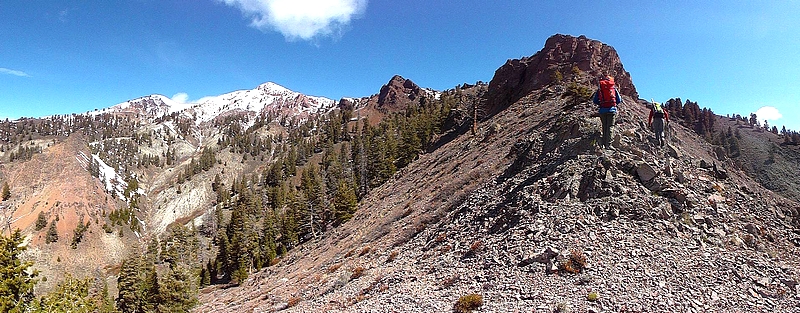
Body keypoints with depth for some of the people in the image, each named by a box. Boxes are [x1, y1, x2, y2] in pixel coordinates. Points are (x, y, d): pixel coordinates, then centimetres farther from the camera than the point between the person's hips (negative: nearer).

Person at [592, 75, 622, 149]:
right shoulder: (614, 88, 5)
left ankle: (604, 143, 13)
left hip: (602, 110, 2)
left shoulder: (599, 88, 7)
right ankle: (608, 144, -9)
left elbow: (594, 101, 6)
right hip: (611, 109, -2)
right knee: (609, 127, -3)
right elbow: (619, 100, 7)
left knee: (604, 127, 12)